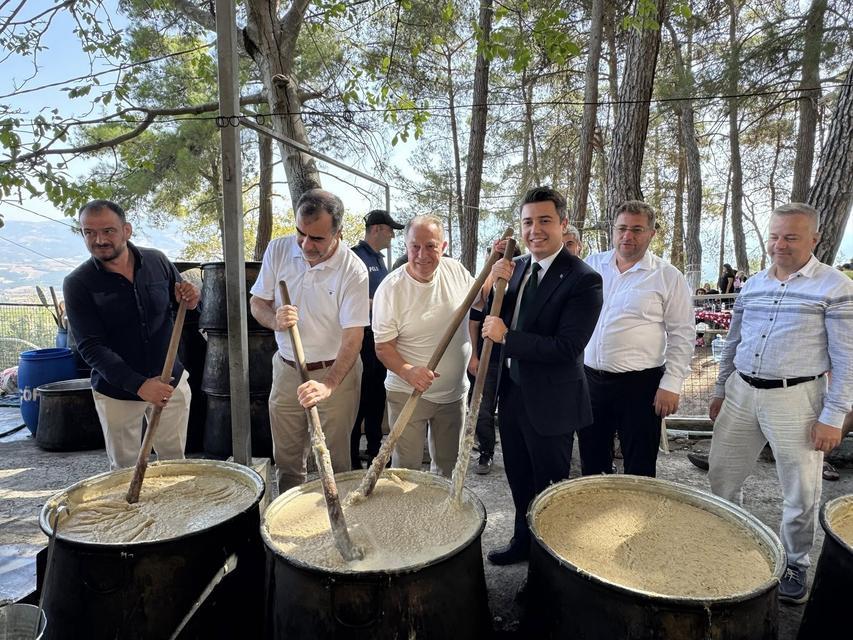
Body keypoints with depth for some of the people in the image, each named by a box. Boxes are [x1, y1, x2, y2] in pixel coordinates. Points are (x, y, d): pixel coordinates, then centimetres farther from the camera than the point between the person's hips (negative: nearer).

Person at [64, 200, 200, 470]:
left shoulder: (157, 261, -5)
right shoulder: (77, 283, -13)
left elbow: (183, 301, 10)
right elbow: (90, 346, -17)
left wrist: (190, 300, -17)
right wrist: (139, 385, -29)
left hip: (170, 381, 2)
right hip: (116, 391, -2)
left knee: (175, 460, 16)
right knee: (124, 468, 14)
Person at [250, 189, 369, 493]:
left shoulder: (353, 271, -19)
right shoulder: (278, 250, -6)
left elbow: (353, 338, -21)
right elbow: (257, 303, 3)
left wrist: (328, 385, -35)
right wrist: (274, 319, -21)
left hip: (335, 373, -4)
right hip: (286, 370, 4)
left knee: (334, 464, 9)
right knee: (286, 461, 17)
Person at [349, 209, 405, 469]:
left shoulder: (380, 258, 16)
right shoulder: (355, 257, -11)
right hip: (363, 337, -9)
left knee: (377, 396, 16)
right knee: (360, 399, -2)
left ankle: (375, 452, 29)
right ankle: (352, 462, 10)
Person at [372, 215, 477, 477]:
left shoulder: (456, 270, -5)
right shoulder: (391, 288, -18)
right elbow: (383, 346, -14)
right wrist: (408, 371, -33)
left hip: (455, 392, 5)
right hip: (408, 393, -4)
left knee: (448, 467, 21)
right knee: (406, 469, 7)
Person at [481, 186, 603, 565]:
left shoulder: (583, 280, -18)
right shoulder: (518, 266, 4)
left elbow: (567, 348, -25)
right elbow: (496, 322, 4)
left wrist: (507, 337, -22)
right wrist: (495, 285, -13)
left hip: (550, 402, -6)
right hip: (511, 392, 7)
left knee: (548, 487, 13)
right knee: (519, 480, 23)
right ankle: (523, 541, 45)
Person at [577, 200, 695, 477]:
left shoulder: (668, 277, -4)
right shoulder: (591, 265, 5)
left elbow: (682, 335, -4)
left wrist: (671, 385, -8)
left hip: (639, 385, -3)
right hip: (590, 379, 4)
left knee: (639, 470, 8)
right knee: (591, 464, 16)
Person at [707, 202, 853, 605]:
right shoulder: (752, 285, 9)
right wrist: (720, 390, 14)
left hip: (794, 398, -4)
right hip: (740, 393, 5)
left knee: (802, 493, 6)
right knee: (721, 476, 11)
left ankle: (795, 565, 30)